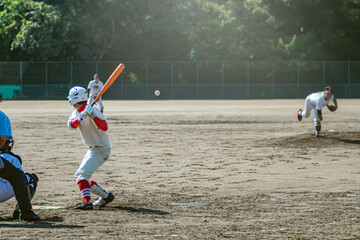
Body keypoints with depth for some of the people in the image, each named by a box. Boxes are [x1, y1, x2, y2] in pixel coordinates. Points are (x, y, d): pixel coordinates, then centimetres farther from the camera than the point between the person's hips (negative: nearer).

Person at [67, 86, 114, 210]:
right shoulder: (77, 112, 5)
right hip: (92, 149, 10)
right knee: (80, 176, 15)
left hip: (101, 149, -10)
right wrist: (80, 118, -34)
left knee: (81, 174, -21)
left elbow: (104, 127, -31)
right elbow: (71, 124, -15)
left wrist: (93, 116, -45)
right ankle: (106, 196, 23)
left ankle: (87, 202, -29)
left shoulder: (93, 110, -19)